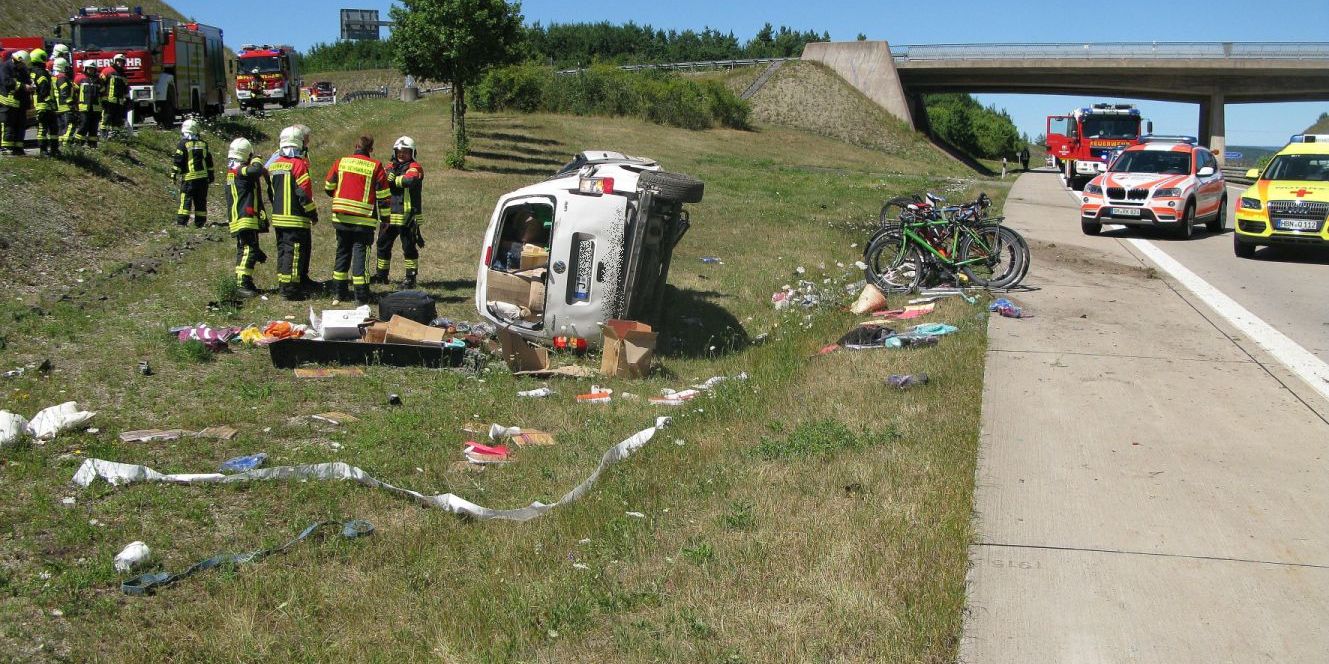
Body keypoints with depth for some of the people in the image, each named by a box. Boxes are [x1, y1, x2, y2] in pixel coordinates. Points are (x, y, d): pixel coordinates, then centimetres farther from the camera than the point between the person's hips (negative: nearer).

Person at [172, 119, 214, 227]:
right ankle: (200, 223, 7)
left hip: (189, 178, -4)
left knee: (186, 200, -3)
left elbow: (177, 161, -6)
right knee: (201, 202, 7)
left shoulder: (183, 144, -4)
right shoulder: (203, 144, 11)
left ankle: (181, 222, -7)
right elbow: (209, 162, 14)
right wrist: (211, 178, 18)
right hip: (203, 177, 4)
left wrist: (174, 175, 0)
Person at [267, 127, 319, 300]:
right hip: (296, 219, -8)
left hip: (278, 216, 8)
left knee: (283, 250, 15)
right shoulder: (299, 164, -14)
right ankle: (290, 288, -7)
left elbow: (271, 192, 17)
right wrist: (313, 214, -5)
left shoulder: (274, 165, 9)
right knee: (295, 251, -5)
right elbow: (304, 193, -15)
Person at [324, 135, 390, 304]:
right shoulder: (375, 166, -3)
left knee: (342, 252, 15)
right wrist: (385, 218, 6)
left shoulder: (340, 162, 6)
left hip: (341, 217, 3)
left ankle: (341, 291, 20)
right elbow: (383, 195, -3)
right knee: (360, 252, -1)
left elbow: (328, 187, 15)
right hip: (363, 219, -3)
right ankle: (361, 295, -5)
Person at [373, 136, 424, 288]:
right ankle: (381, 275, 27)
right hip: (389, 214, 7)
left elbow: (410, 180, -28)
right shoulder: (391, 167, 18)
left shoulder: (415, 168, -6)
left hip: (407, 216, -7)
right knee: (383, 244, 14)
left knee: (409, 247, -4)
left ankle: (411, 278, 3)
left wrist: (394, 179, -17)